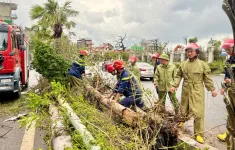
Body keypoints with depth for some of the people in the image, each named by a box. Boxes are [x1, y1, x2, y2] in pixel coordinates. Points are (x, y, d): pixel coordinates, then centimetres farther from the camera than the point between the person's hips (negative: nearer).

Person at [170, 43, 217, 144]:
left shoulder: (202, 64, -4)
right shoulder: (183, 64, 3)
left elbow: (207, 78, 1)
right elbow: (178, 76, 7)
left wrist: (212, 89, 2)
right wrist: (174, 86, -3)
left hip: (197, 91, -2)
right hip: (186, 90, 3)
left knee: (198, 112, -4)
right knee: (184, 108, 17)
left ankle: (198, 134, 9)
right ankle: (182, 121, 48)